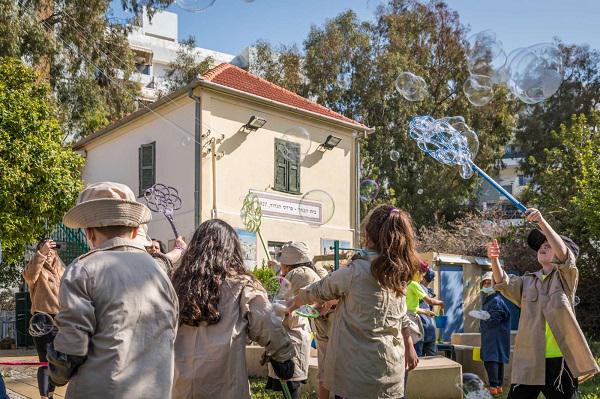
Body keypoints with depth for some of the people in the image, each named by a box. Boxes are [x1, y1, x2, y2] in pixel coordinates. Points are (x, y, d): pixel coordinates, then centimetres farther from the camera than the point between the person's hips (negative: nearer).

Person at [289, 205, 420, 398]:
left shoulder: (355, 271, -14)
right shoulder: (398, 273, 4)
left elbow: (316, 292, 0)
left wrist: (292, 305, 18)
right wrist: (410, 349, 29)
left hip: (360, 371, -6)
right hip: (392, 369, 6)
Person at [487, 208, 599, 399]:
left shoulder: (566, 277, 5)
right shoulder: (527, 281, 15)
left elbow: (564, 253, -14)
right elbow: (504, 284, -3)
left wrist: (542, 221, -26)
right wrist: (494, 259, -23)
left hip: (560, 360, -3)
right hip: (528, 361, 3)